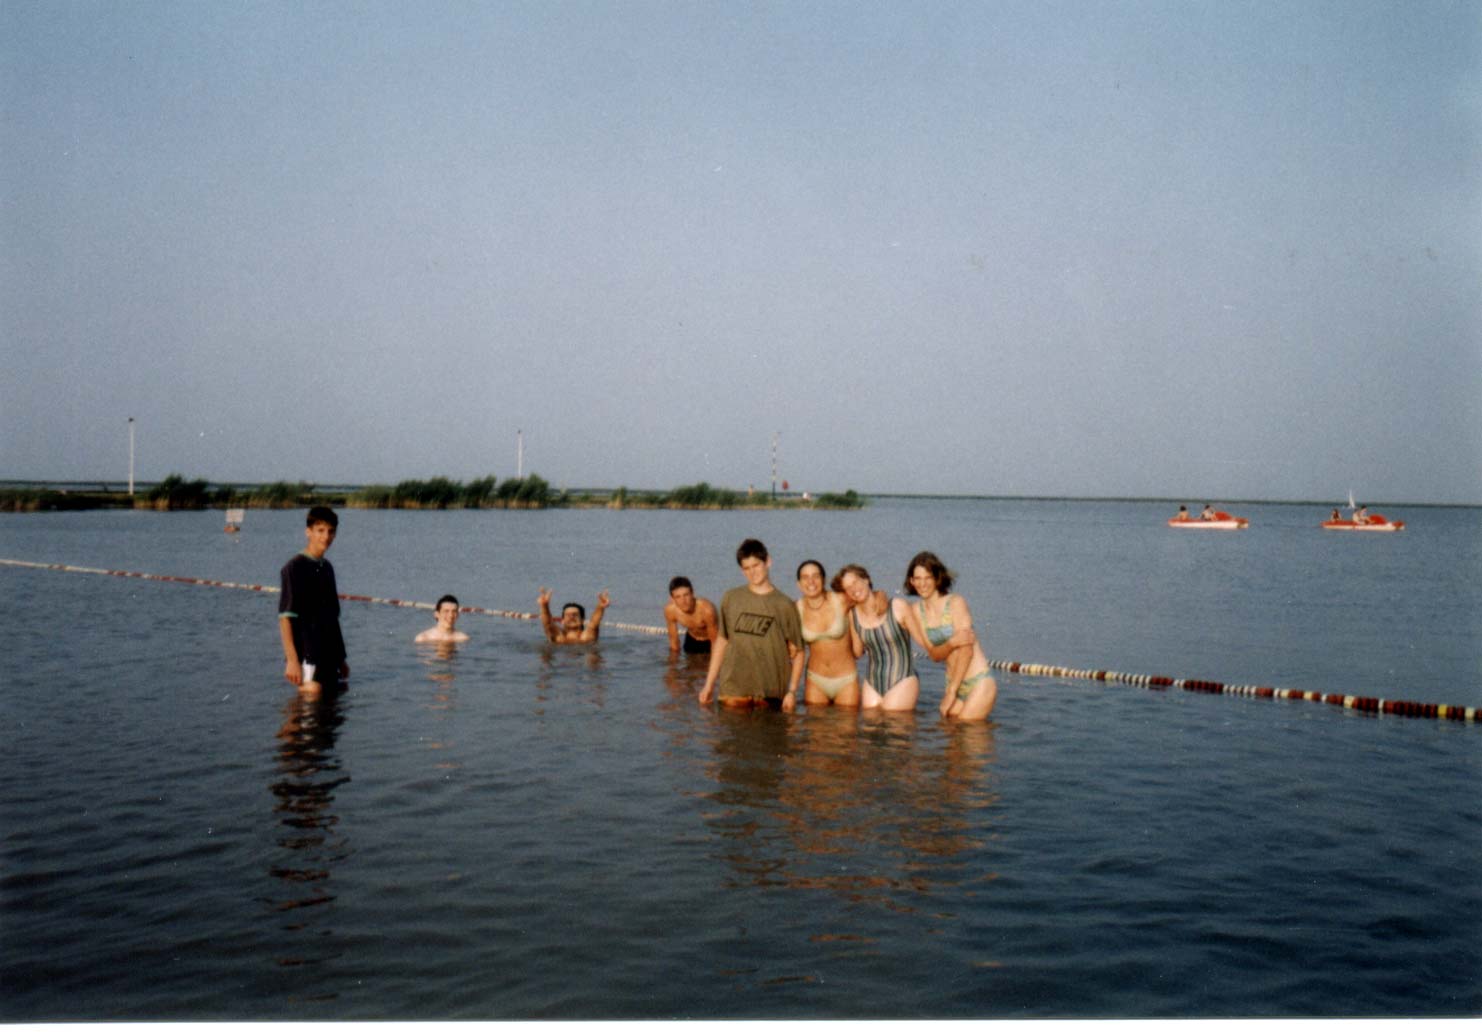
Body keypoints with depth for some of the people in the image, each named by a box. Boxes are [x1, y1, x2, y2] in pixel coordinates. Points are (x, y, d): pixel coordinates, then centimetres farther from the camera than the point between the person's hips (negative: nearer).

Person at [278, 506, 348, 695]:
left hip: (328, 656, 8)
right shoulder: (295, 568, -9)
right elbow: (285, 616, -14)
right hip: (306, 655, -8)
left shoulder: (326, 568, 14)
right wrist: (292, 660, -20)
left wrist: (340, 658, 20)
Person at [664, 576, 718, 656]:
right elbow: (673, 639, -9)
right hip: (691, 640, 3)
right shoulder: (670, 610, -27)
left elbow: (715, 641, -25)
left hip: (710, 642, -3)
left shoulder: (707, 609, -39)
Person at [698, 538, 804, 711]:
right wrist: (709, 684, 12)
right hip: (733, 690, 1)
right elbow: (721, 641, 14)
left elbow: (797, 652, 4)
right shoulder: (731, 599, 8)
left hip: (771, 694, -1)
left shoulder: (784, 605, 2)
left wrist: (792, 691, -5)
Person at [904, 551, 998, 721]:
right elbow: (934, 654, 3)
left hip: (979, 683, -5)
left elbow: (966, 649, -14)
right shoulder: (917, 610, 5)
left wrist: (951, 692, -14)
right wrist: (950, 644, -20)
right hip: (954, 683, 5)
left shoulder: (956, 603, -11)